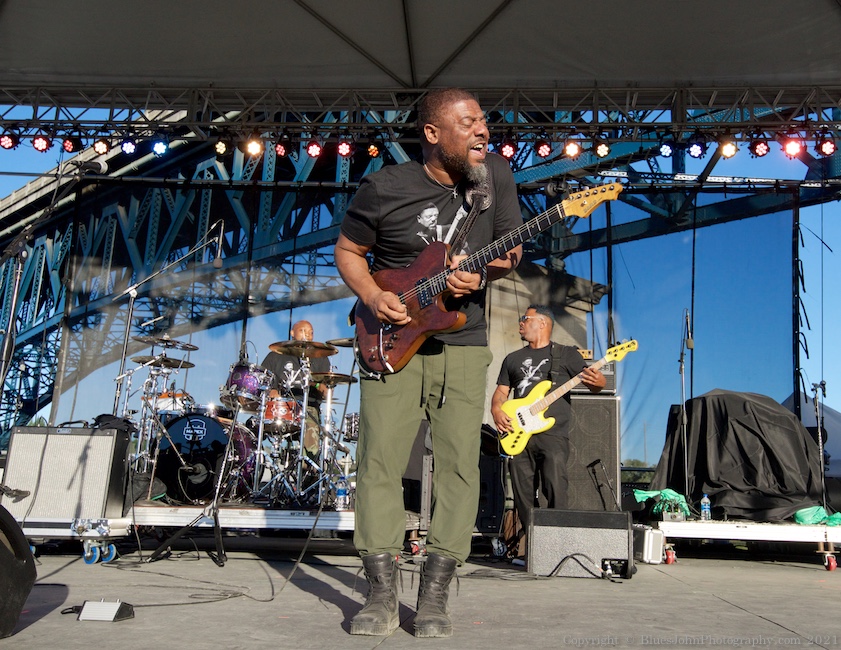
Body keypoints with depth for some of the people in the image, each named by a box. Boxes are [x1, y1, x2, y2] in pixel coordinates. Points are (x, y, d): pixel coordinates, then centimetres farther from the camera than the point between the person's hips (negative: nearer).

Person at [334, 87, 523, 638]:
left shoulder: (495, 174, 2)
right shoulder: (385, 187, -4)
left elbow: (511, 249, 9)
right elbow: (347, 250, 7)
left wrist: (486, 271, -13)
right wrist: (372, 297, -10)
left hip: (463, 345, 2)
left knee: (460, 463, -3)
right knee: (380, 462, -4)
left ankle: (435, 595, 8)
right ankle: (383, 595, 6)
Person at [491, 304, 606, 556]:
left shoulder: (566, 354, 10)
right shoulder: (513, 359, 22)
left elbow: (594, 383, 6)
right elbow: (501, 392, 20)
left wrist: (597, 381, -19)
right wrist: (497, 412, -2)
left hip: (553, 434, -4)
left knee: (556, 492, -16)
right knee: (523, 496, 4)